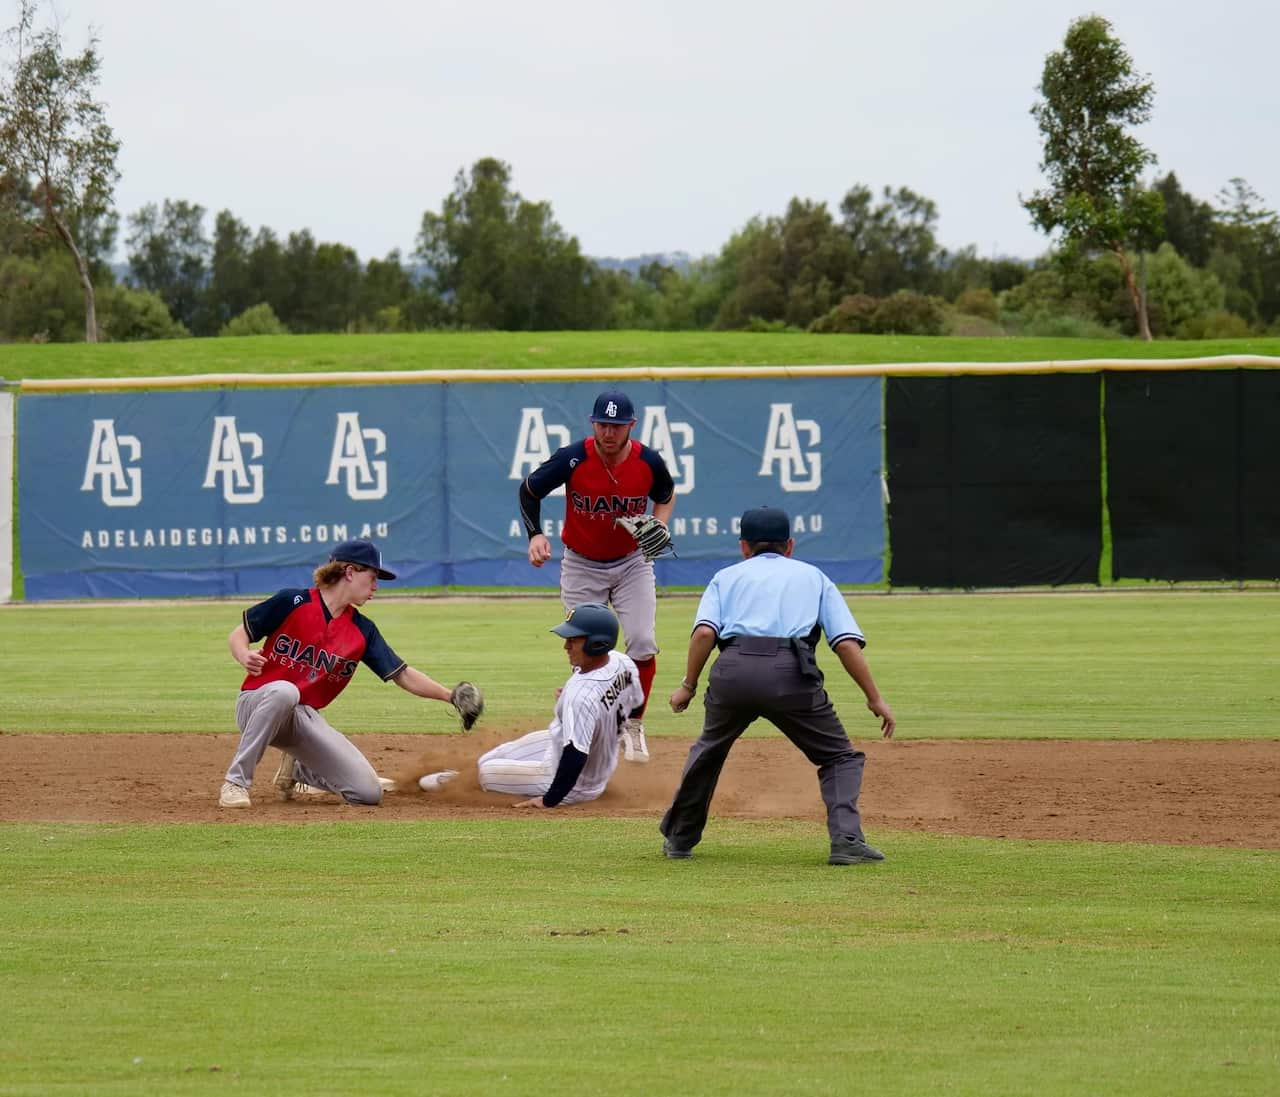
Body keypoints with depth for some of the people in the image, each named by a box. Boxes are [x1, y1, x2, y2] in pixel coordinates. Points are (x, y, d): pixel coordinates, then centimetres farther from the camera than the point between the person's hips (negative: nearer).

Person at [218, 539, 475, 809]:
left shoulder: (363, 631, 4)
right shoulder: (291, 603, -9)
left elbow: (403, 675, 5)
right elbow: (238, 635, -3)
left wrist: (450, 695, -7)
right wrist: (245, 657, -25)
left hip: (307, 720, 5)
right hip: (258, 705, -5)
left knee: (369, 793, -8)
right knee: (284, 690, -43)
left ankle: (297, 771, 21)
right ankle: (236, 782, -29)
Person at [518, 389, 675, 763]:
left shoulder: (649, 463, -17)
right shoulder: (573, 459, -22)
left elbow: (666, 496, 6)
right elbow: (529, 490, -6)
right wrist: (535, 534, -20)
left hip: (632, 563, 1)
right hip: (581, 566, -1)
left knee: (643, 644, -10)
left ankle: (633, 725, 8)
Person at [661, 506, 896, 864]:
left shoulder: (727, 576, 27)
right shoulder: (813, 576, 27)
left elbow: (705, 632, 6)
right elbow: (847, 642, 12)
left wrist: (688, 686, 12)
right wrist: (875, 699, 13)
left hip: (733, 672, 1)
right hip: (791, 673, -1)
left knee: (709, 750, 27)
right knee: (839, 757, 12)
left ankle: (679, 837, 34)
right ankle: (846, 840, -9)